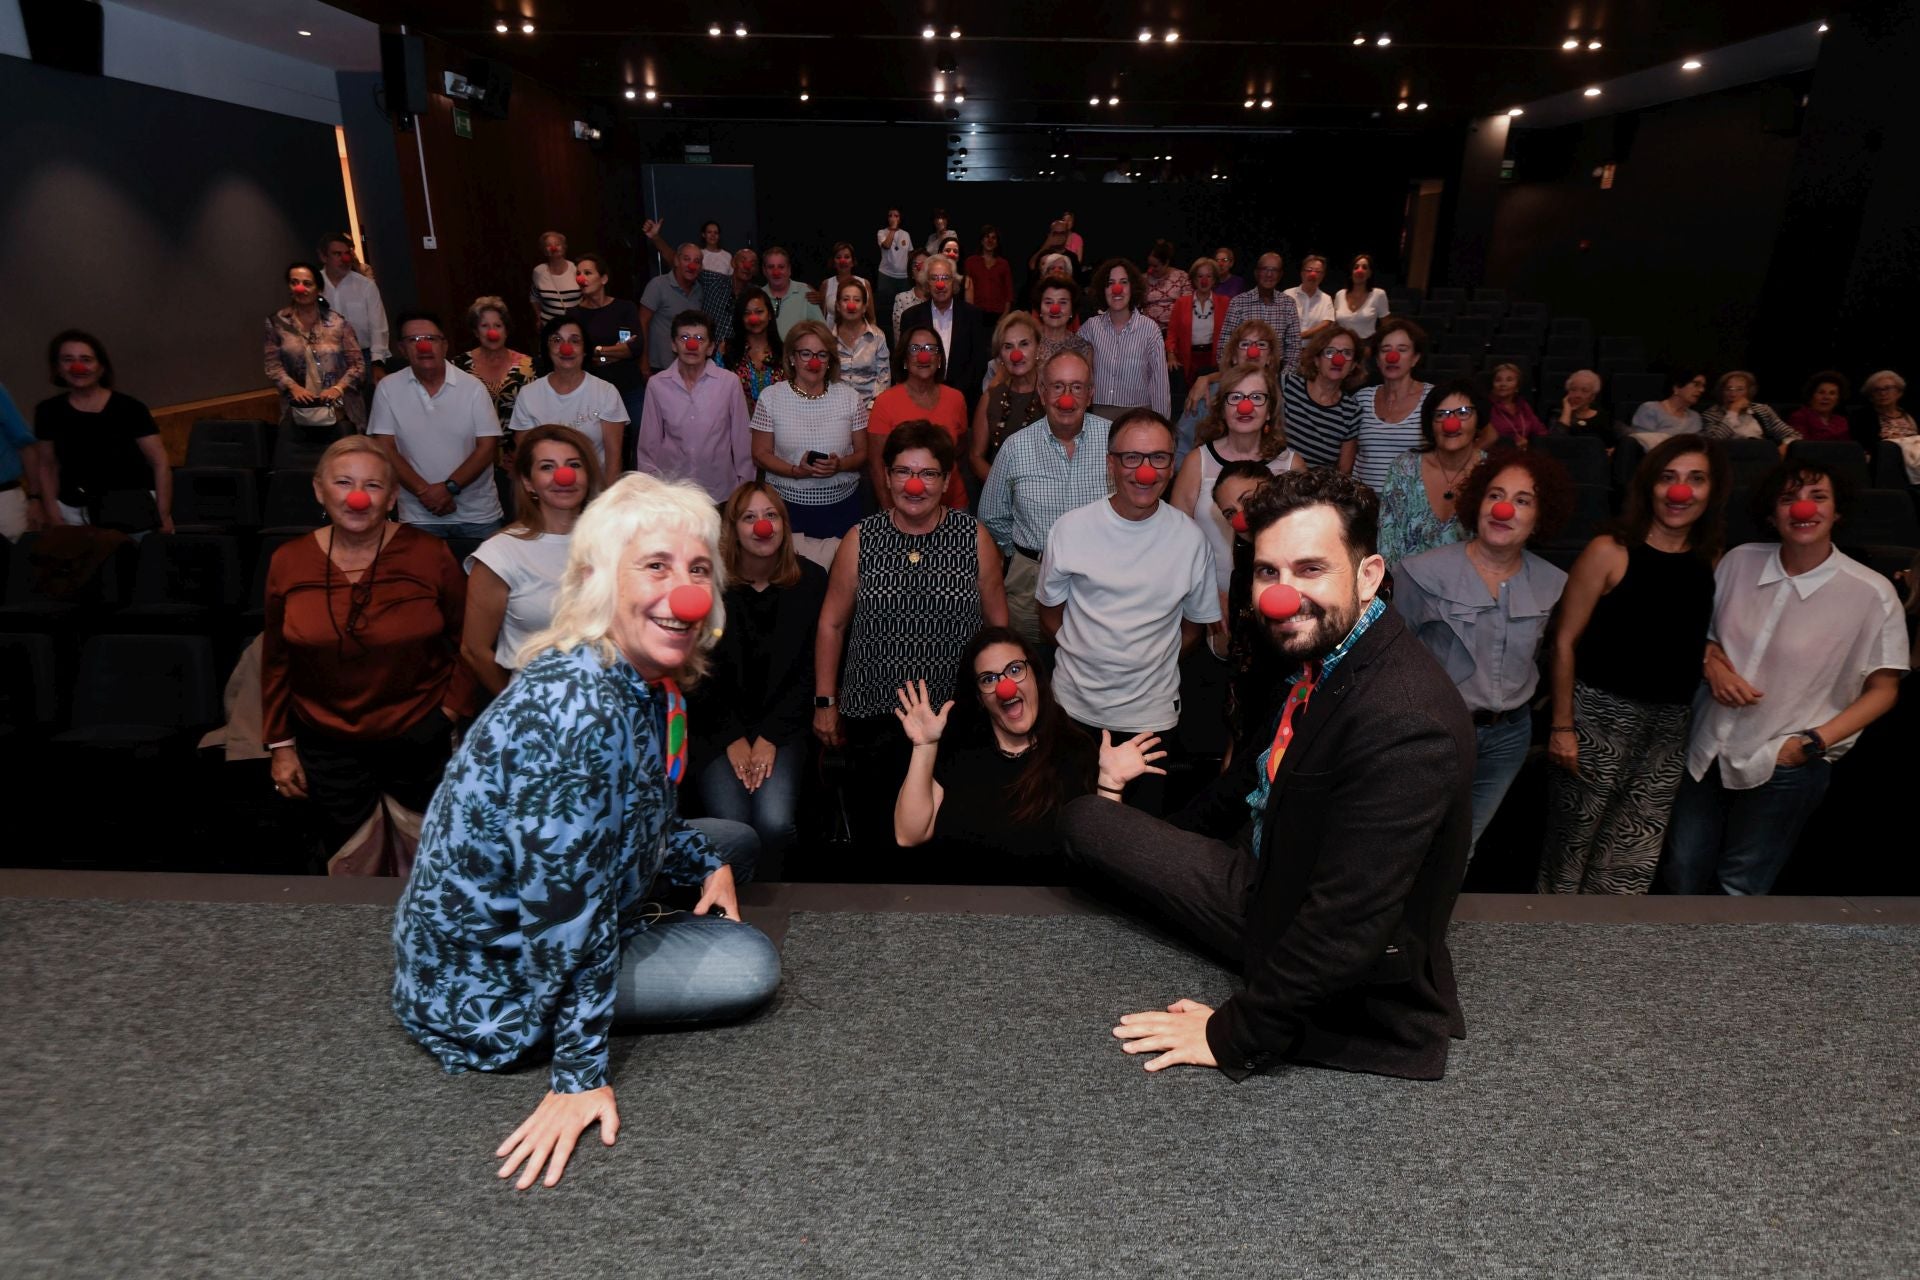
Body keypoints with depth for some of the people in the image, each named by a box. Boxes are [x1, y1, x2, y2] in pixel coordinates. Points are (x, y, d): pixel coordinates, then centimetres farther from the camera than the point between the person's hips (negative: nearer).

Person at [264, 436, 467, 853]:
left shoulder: (430, 556, -10)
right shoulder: (288, 562, -4)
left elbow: (466, 640, 1)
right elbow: (276, 661, 6)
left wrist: (451, 709, -6)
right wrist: (281, 744, 7)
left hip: (418, 737, -2)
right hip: (325, 743, 2)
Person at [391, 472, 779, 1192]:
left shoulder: (644, 682, -4)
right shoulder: (580, 708, -34)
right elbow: (563, 907, -31)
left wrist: (708, 863, 1)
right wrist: (580, 1074, -23)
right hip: (486, 981, -9)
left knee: (733, 841, 16)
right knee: (751, 966, -12)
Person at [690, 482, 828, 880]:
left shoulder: (810, 581, 1)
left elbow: (806, 670, 0)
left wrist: (770, 738, -7)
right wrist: (732, 739, -7)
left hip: (783, 723, 1)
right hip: (717, 724, 0)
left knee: (774, 822, -22)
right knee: (732, 826, -21)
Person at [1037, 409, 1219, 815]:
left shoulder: (1189, 537, -7)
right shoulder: (1069, 529, -8)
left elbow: (1195, 623, 5)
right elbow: (1050, 614, 4)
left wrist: (1150, 662, 1)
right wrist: (1083, 655, 0)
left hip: (1152, 713, 0)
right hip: (1075, 706, 0)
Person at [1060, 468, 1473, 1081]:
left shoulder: (1406, 721, -36)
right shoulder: (1315, 653, -6)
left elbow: (1347, 924, -34)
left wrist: (1234, 1035, -23)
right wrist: (1161, 846, 24)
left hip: (1347, 990, -8)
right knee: (1085, 818, 7)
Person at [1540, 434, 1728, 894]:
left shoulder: (1711, 560, 5)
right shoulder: (1610, 552, -9)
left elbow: (1698, 637, 20)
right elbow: (1566, 641, -10)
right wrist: (1561, 726, -12)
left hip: (1670, 723, 5)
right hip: (1601, 713, -4)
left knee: (1632, 864, 9)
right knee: (1571, 844, 5)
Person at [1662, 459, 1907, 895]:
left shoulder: (1872, 594, -13)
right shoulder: (1738, 561, -3)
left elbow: (1883, 690, -6)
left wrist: (1815, 742, -16)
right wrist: (1712, 664, -9)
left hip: (1788, 765, -3)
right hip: (1707, 748, 3)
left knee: (1739, 887, 14)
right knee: (1680, 876, 15)